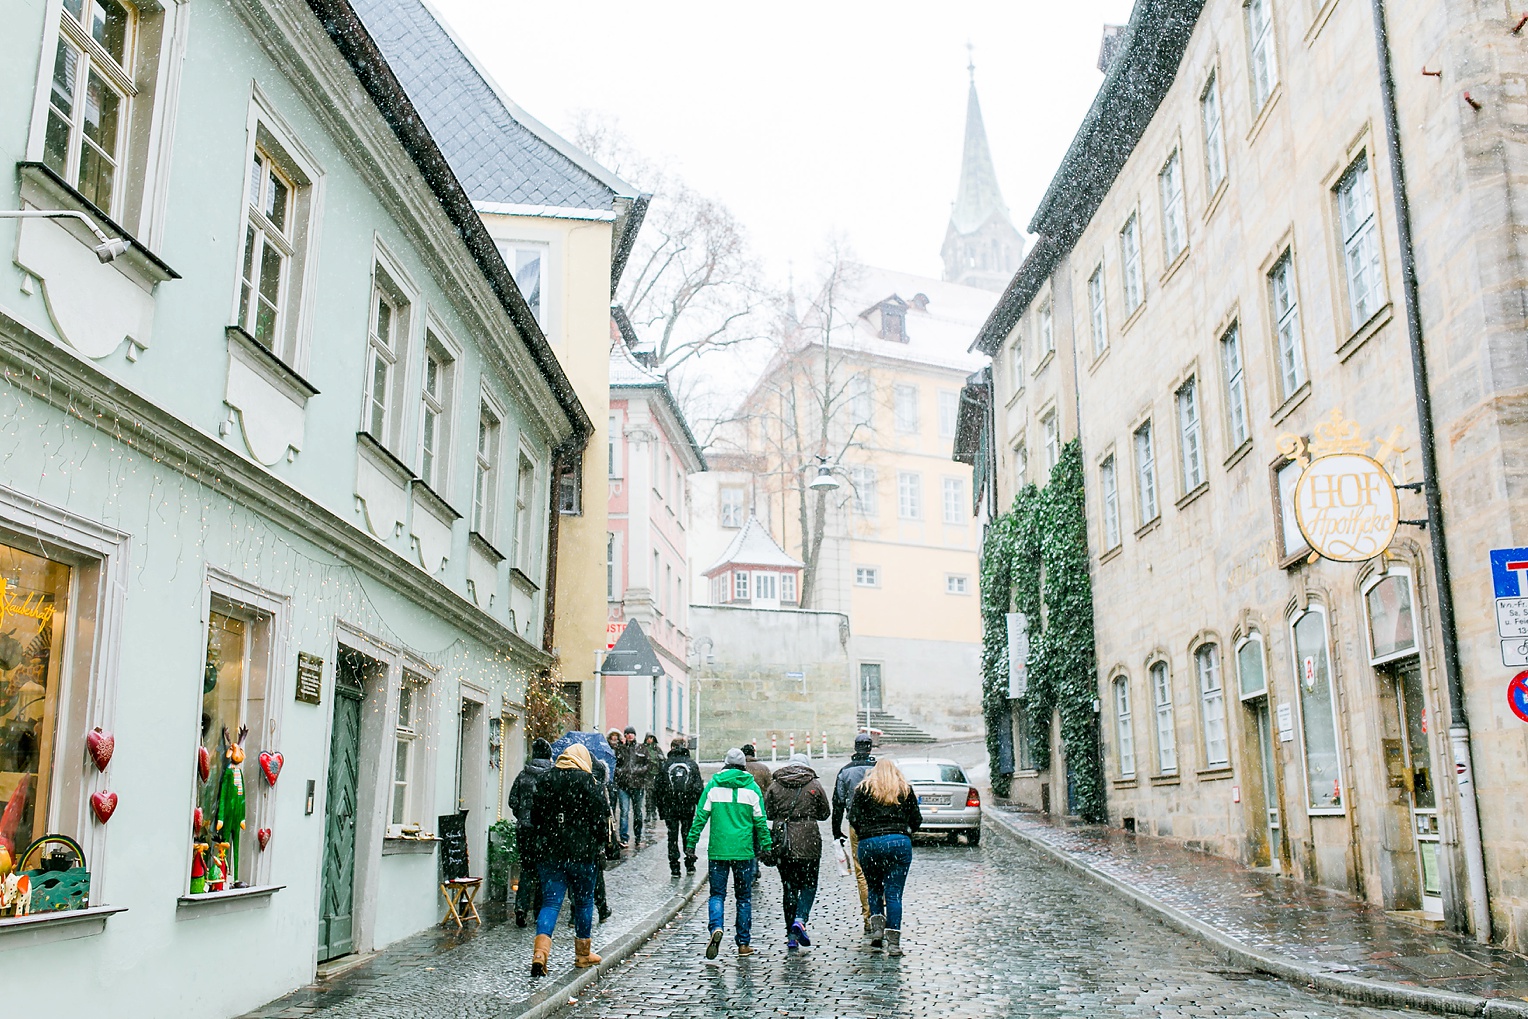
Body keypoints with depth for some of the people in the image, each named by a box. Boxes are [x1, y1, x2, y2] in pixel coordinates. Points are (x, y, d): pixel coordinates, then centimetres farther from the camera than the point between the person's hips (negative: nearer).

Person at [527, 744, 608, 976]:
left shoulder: (545, 779, 5)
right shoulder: (586, 781, -7)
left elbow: (535, 814, 12)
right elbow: (600, 816, -6)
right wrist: (598, 843, 8)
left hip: (548, 852, 3)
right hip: (581, 852, -3)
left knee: (550, 902, 3)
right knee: (584, 900, 12)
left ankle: (540, 953, -15)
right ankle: (583, 954, 22)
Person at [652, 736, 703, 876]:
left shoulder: (665, 765, -1)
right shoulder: (692, 764, 1)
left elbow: (657, 788, 1)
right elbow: (699, 788, -1)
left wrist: (660, 808, 9)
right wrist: (700, 806, 7)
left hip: (670, 808, -1)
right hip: (688, 807, 1)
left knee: (672, 836, 6)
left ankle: (674, 867, 5)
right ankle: (690, 864, 15)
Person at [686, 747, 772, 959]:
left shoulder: (713, 785, 2)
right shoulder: (752, 787, 1)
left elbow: (701, 817, -1)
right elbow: (760, 821, 2)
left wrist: (691, 843, 4)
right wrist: (766, 846, 9)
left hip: (718, 849, 0)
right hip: (744, 850, 0)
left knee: (717, 893, 7)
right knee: (744, 896, 11)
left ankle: (716, 928, -19)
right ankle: (744, 943, 13)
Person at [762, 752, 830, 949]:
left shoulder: (775, 786, 4)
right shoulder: (814, 785, -1)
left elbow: (767, 813, 6)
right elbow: (824, 814, 7)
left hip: (782, 844, 2)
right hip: (807, 843, -2)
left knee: (789, 888, 11)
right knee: (809, 885, 11)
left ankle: (791, 935, 9)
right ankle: (800, 920, -12)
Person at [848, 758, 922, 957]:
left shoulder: (864, 789, 9)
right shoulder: (906, 790, 12)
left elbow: (853, 818, 1)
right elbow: (917, 820, 9)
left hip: (869, 844, 0)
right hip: (899, 843, 0)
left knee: (874, 889, 19)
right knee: (894, 893, 1)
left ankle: (877, 927, 2)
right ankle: (894, 942, -4)